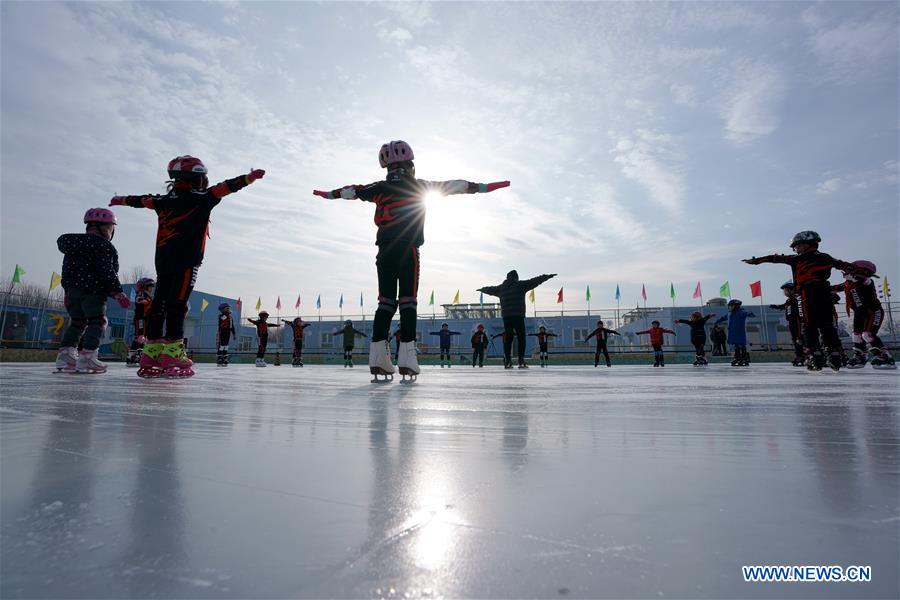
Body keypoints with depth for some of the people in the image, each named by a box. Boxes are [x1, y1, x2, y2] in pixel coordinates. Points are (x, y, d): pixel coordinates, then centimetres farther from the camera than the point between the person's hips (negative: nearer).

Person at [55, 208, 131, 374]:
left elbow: (68, 270, 21)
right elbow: (106, 271, -17)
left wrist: (69, 293, 23)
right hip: (93, 290, -8)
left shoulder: (71, 242, 20)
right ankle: (87, 357, -15)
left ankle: (65, 355, 12)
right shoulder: (103, 245, -9)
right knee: (97, 321, -6)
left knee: (77, 321, 16)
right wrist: (117, 292, -15)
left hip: (72, 290, 9)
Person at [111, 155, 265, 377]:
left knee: (159, 303, 6)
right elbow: (226, 187, -9)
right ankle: (171, 354, -9)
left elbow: (142, 200, 32)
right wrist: (249, 177, -9)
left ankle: (151, 356, 8)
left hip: (162, 260, 7)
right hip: (186, 260, -7)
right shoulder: (199, 199, -4)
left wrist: (121, 200, 50)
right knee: (177, 304, -9)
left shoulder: (164, 200, 15)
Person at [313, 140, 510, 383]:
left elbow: (354, 190, 28)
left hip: (384, 251, 4)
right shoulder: (419, 186, 5)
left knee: (386, 302, 6)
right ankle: (406, 359, -9)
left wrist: (329, 194, 46)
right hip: (408, 250, -4)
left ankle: (378, 357, 1)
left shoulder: (380, 188, 14)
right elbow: (452, 185, 6)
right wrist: (484, 187, 10)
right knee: (407, 302, -4)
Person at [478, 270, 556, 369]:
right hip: (518, 316, -4)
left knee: (508, 338, 9)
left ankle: (507, 361, 8)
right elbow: (534, 281, 2)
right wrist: (548, 276, 8)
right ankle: (521, 361, -5)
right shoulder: (520, 285, 2)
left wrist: (482, 289, 52)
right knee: (521, 338, 0)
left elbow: (490, 289, 32)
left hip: (506, 317, 5)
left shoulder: (501, 288, 15)